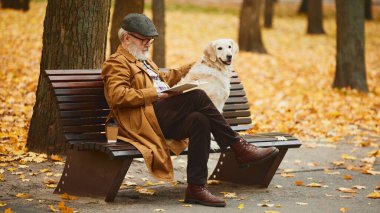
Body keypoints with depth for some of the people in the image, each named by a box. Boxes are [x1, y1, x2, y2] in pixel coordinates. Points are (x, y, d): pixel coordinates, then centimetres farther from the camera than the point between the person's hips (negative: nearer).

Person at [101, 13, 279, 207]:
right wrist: (153, 94, -15)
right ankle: (238, 146, -20)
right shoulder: (116, 63, 2)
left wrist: (191, 67, 39)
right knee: (197, 96, -24)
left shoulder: (144, 61, 33)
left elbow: (165, 78, 47)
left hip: (164, 122, 9)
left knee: (199, 120, -23)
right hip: (143, 120, -9)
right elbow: (116, 96, -15)